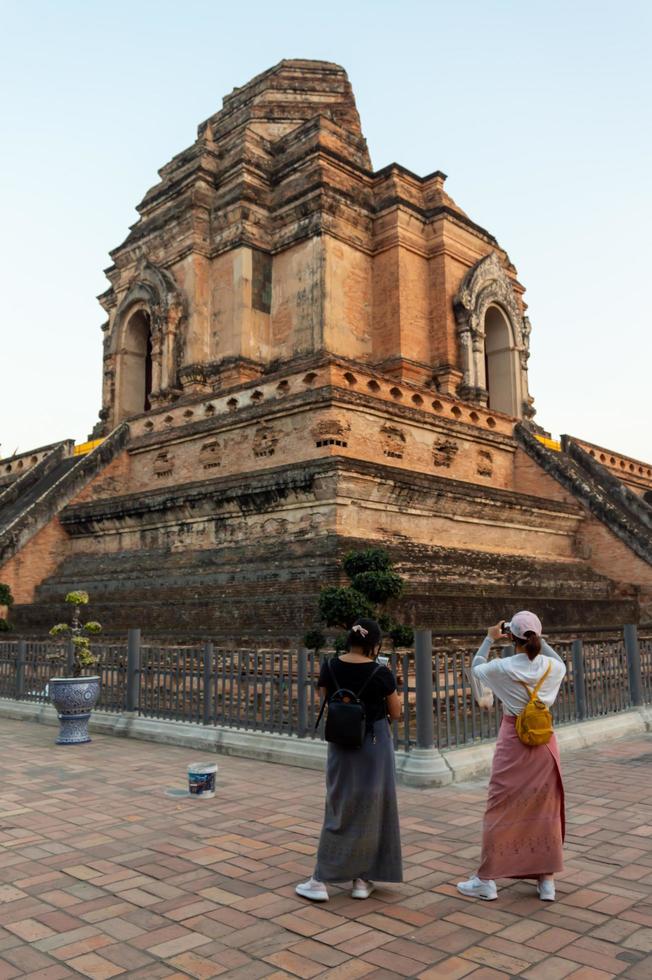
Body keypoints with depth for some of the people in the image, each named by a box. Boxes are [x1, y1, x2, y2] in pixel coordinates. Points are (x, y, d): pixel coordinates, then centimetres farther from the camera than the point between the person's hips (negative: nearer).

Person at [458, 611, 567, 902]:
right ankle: (547, 880, 21)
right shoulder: (552, 667, -7)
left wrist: (489, 640, 16)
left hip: (513, 744, -3)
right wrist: (539, 641, 14)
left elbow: (476, 668, 7)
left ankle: (486, 880, 15)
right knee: (546, 810, 14)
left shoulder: (503, 668, -15)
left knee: (501, 810, 6)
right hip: (544, 744, 3)